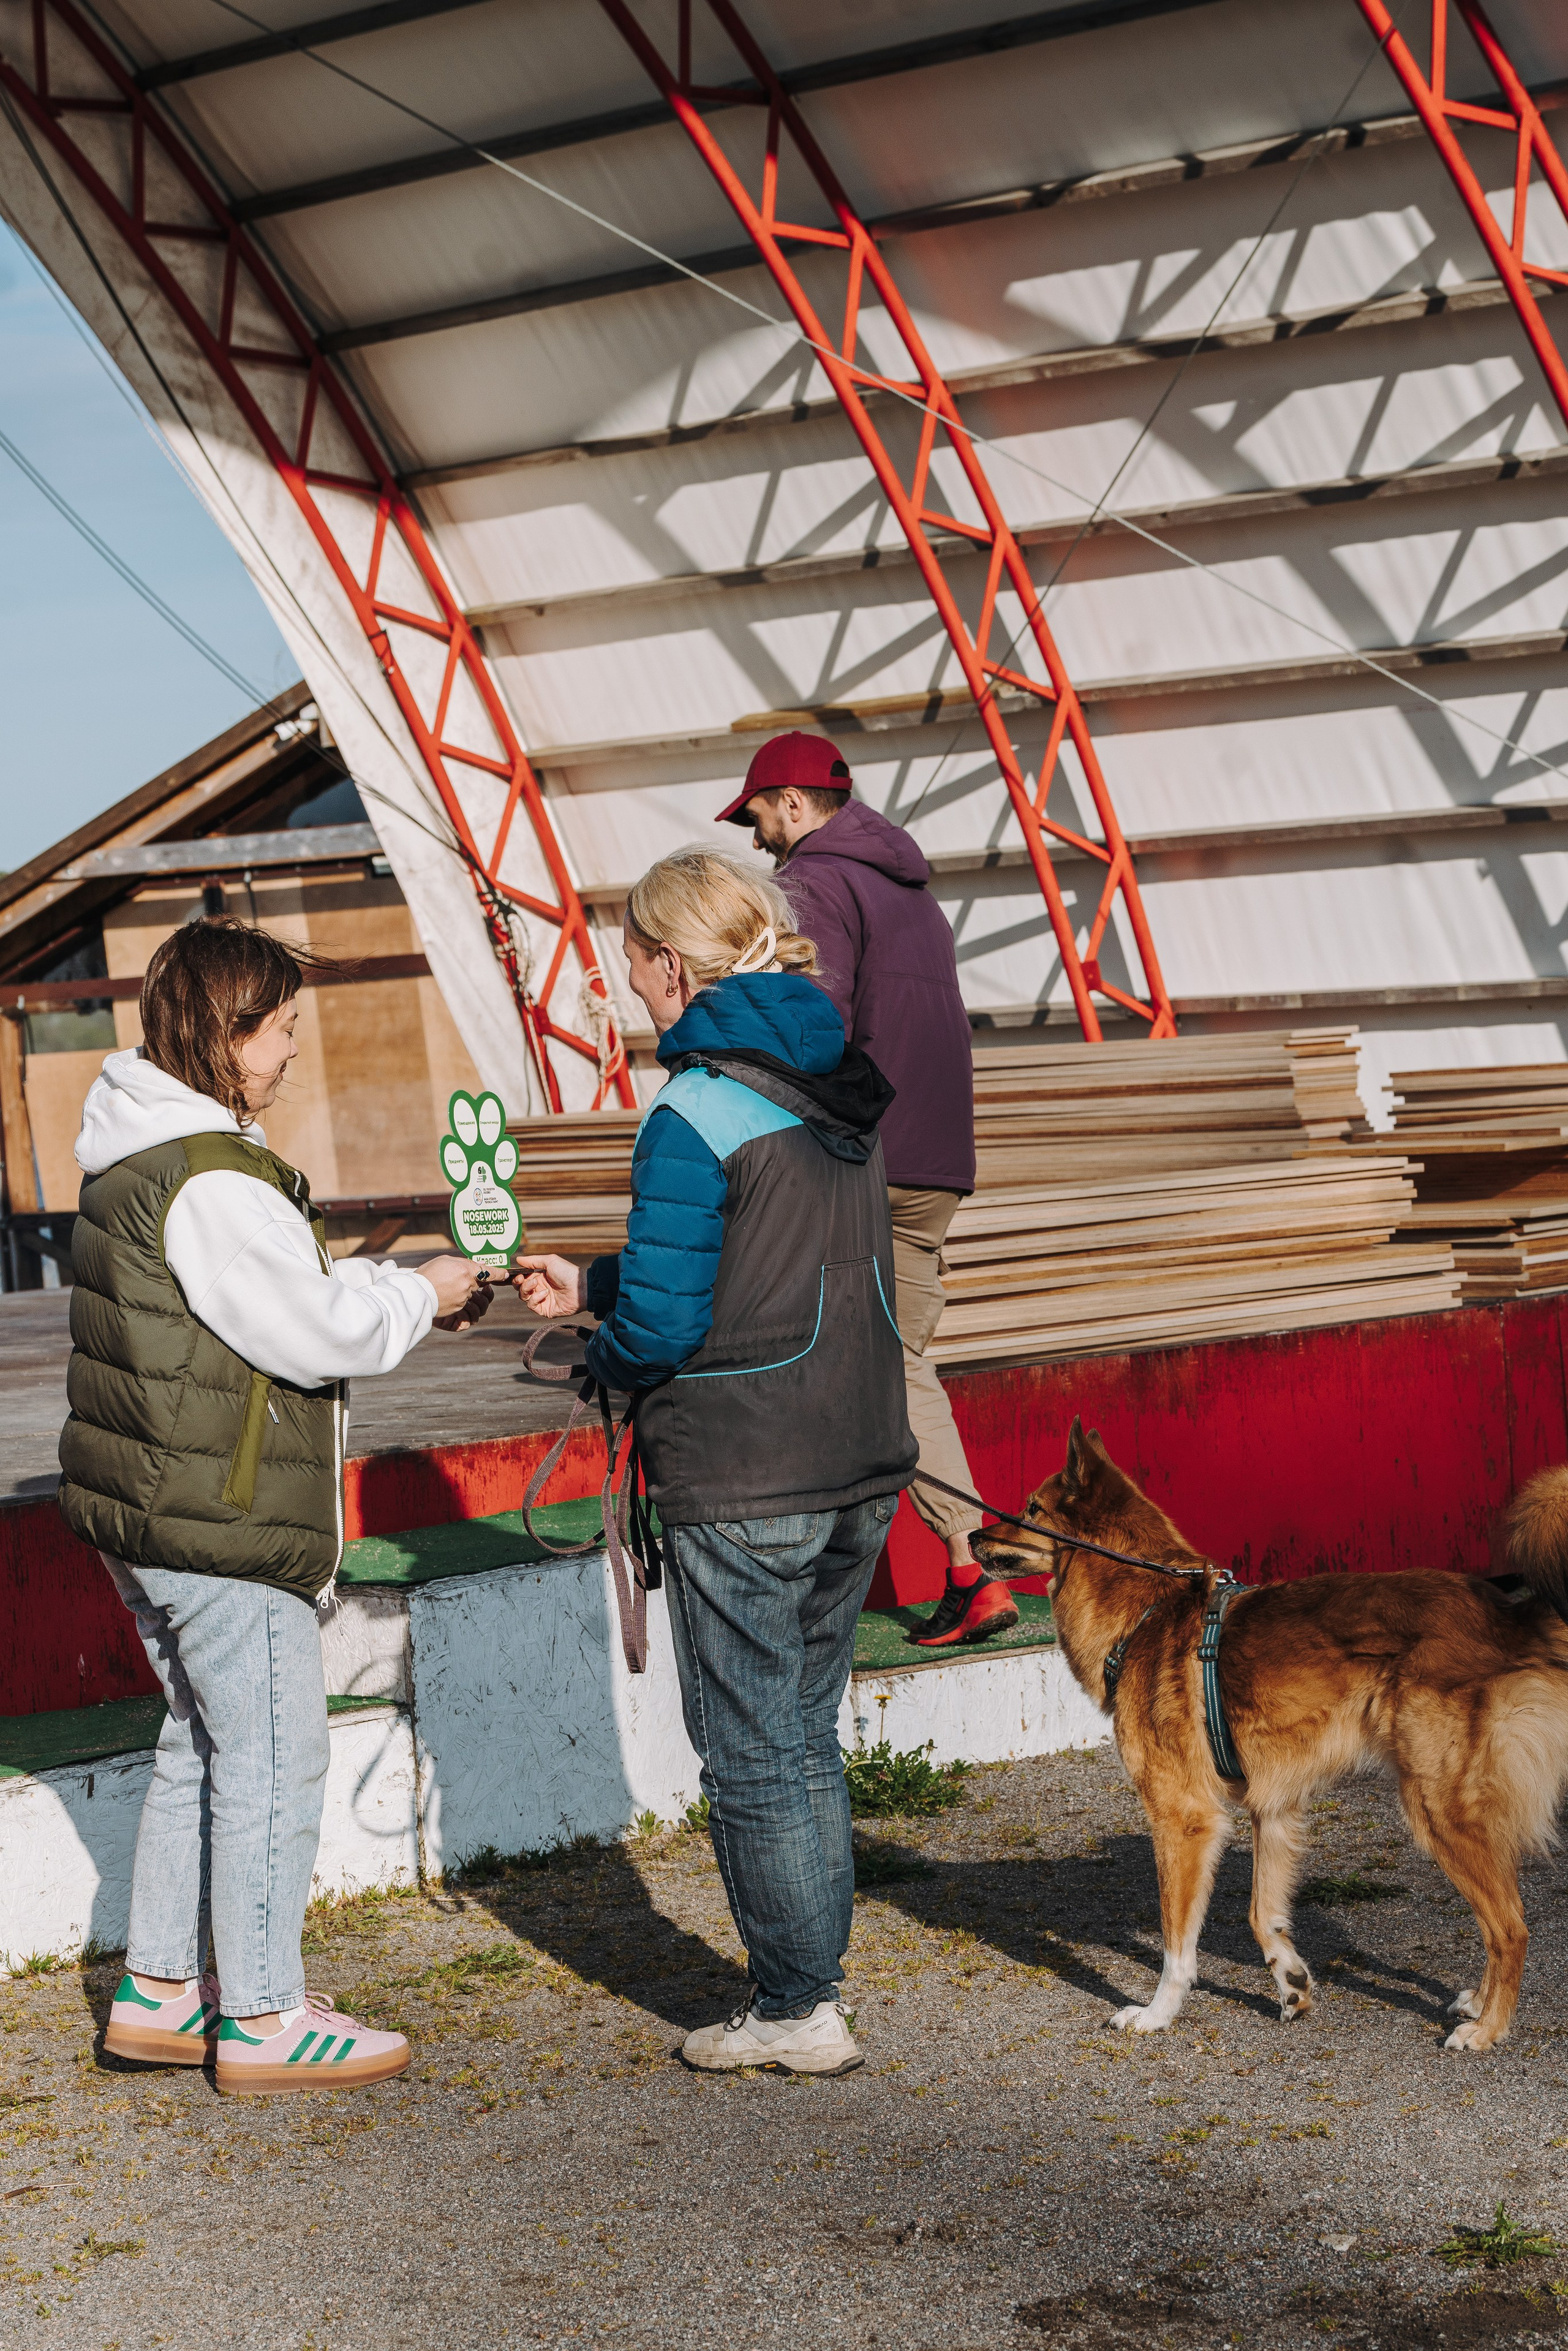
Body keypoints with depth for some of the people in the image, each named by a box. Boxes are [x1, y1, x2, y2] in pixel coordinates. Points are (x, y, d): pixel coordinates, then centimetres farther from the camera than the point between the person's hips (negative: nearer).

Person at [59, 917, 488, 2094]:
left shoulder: (138, 1157, 12)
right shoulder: (210, 1179, -22)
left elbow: (282, 1288, 17)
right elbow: (315, 1333, -19)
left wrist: (389, 1286, 7)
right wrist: (417, 1293, -3)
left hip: (151, 1511, 10)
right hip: (222, 1522, -10)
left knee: (204, 1743, 20)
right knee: (272, 1756, -1)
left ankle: (161, 1989, 27)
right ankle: (264, 2020, 7)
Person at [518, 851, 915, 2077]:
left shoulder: (694, 1121, -18)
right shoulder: (843, 1090, 7)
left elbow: (663, 1323, -18)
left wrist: (604, 1357, 5)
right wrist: (594, 1285, 18)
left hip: (741, 1490, -7)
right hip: (860, 1470, 8)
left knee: (753, 1753, 5)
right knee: (808, 1735, 18)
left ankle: (798, 2008, 12)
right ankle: (813, 1978, 25)